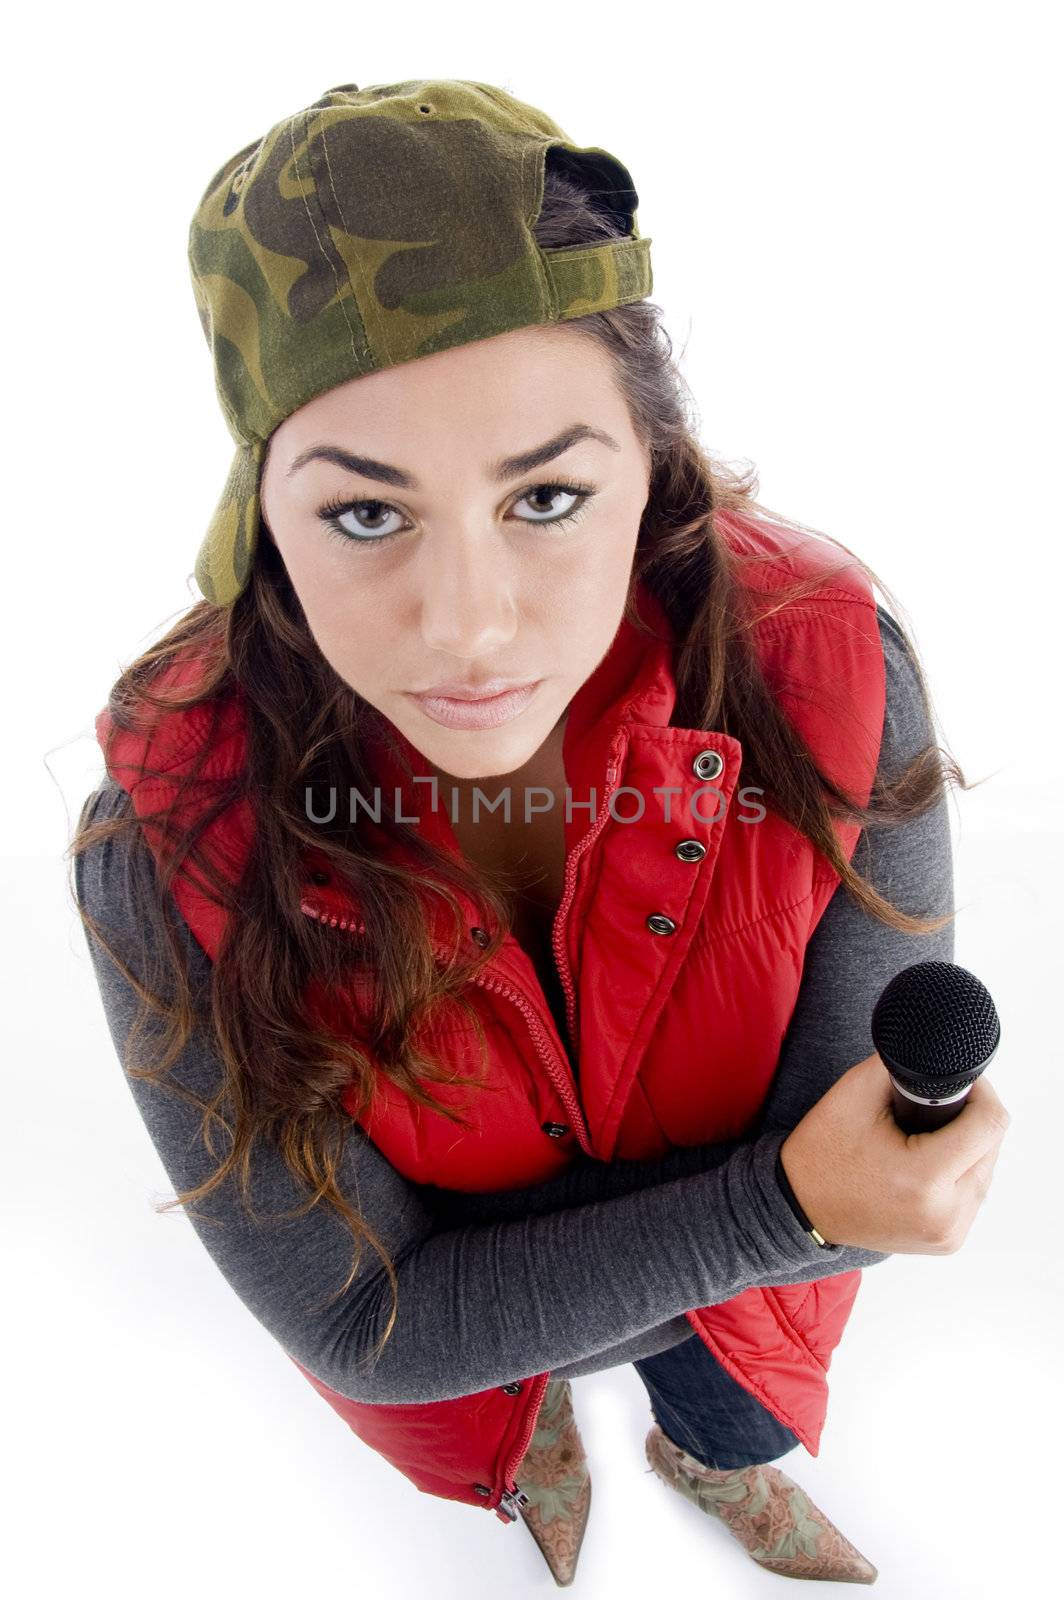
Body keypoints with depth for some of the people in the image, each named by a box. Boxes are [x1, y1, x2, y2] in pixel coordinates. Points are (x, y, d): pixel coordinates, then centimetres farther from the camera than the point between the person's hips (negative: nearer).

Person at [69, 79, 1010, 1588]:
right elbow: (364, 1325, -28)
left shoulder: (828, 672, -36)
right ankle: (538, 1436, 78)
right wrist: (775, 1206, -40)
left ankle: (708, 1457, 79)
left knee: (743, 1423, 38)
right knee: (504, 1428, 37)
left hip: (735, 1268, 2)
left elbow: (851, 1185, -26)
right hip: (434, 1341, 0)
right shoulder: (169, 846, -37)